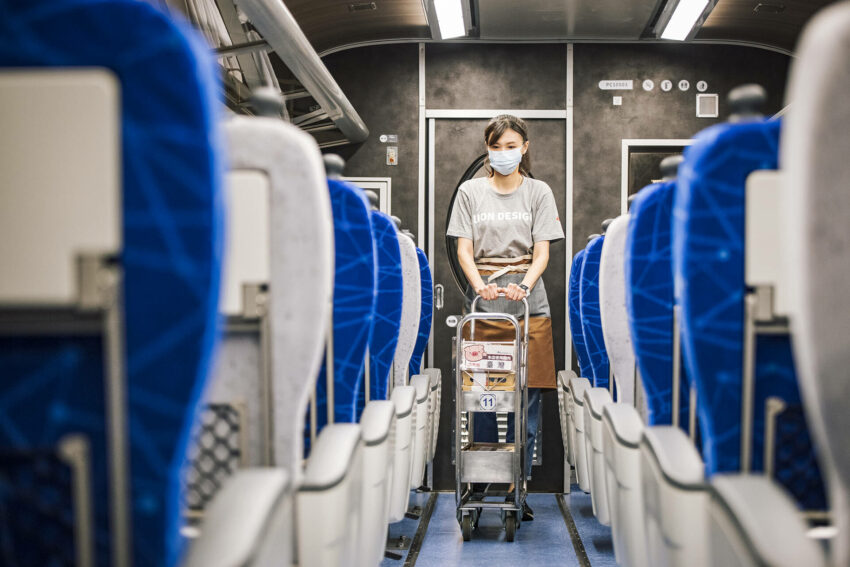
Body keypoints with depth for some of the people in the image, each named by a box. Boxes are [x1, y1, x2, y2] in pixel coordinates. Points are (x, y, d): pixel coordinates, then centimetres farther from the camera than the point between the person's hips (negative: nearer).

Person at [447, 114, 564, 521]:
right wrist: (481, 286, -16)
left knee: (526, 400, -1)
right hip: (483, 303, 0)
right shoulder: (470, 192, 9)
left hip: (528, 304, 0)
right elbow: (464, 249, 3)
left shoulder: (539, 192, 8)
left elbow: (541, 252, 1)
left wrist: (523, 286, -18)